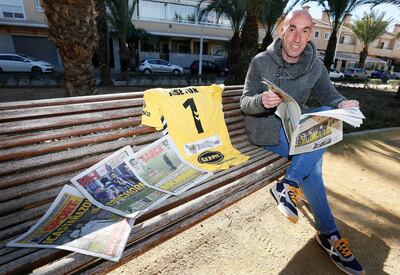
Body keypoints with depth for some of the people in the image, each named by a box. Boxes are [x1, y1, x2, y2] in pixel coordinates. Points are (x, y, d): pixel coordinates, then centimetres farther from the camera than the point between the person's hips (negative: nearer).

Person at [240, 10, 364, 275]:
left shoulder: (316, 66, 4)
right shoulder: (261, 62, -7)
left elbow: (329, 95, 2)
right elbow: (245, 103, -9)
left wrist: (343, 104, -22)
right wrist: (261, 101, -32)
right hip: (266, 128, -5)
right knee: (312, 167, -25)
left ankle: (289, 184, -17)